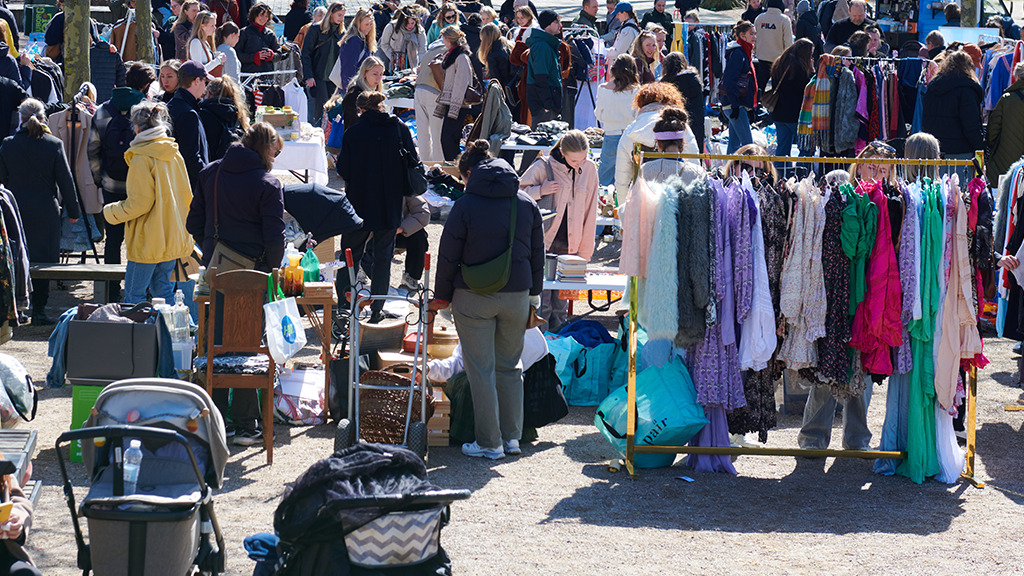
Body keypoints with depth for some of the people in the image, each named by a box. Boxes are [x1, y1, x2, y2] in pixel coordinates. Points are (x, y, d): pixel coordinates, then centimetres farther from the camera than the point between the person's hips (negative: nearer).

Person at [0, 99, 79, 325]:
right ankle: (39, 311, 5)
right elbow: (66, 181, -4)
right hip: (45, 211, -2)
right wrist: (73, 211, 5)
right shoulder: (54, 145, -8)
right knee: (43, 261, 5)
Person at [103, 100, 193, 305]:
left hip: (147, 242, -7)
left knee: (134, 295, 0)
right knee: (163, 291, 15)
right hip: (174, 240, 7)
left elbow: (139, 203, -17)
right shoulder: (175, 155, 7)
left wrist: (110, 212, -1)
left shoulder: (141, 158, -15)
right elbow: (187, 197, 13)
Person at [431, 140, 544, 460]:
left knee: (481, 370, 3)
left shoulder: (465, 205, -9)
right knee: (509, 366, 17)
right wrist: (534, 295, 21)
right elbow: (537, 253, 11)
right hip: (517, 296, 4)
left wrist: (442, 296, 7)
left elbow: (449, 255, -5)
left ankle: (489, 443, 5)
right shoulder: (527, 204, 5)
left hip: (474, 298, -4)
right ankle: (512, 437, 18)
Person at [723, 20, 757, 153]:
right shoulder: (737, 53, -13)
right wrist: (735, 105, -23)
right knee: (748, 142, -13)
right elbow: (729, 81, -20)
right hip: (735, 104, -10)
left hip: (741, 104, 10)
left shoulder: (745, 52, 17)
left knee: (734, 142, 11)